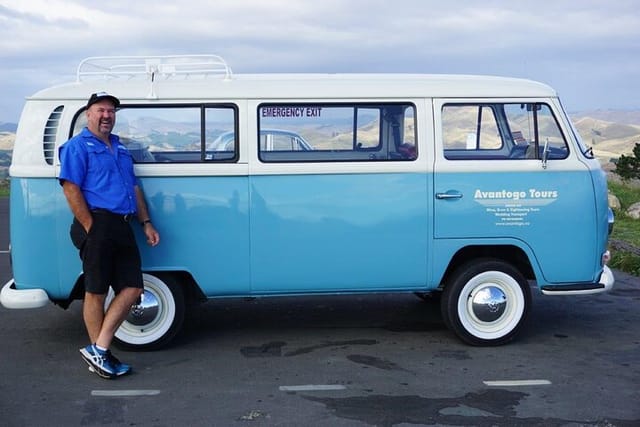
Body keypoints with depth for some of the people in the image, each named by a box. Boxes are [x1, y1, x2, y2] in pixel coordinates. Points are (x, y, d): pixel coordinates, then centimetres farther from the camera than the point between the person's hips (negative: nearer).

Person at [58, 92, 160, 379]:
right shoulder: (78, 146, -2)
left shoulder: (120, 147, 22)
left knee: (132, 289, 4)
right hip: (98, 225, -8)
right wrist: (90, 227, -16)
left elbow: (134, 188, 24)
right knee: (96, 292, 0)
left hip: (123, 227, 8)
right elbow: (70, 188, -11)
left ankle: (98, 349, 7)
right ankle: (98, 352, 10)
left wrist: (146, 223, 16)